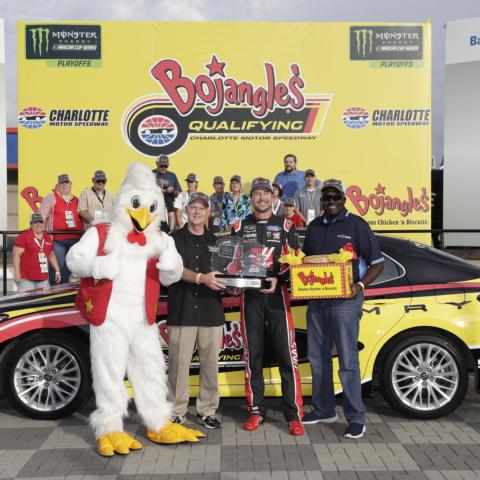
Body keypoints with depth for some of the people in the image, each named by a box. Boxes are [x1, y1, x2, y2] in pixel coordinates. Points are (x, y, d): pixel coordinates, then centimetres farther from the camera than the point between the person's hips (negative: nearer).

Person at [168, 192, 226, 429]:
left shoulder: (215, 241, 16)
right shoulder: (175, 238, 5)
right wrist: (202, 278, -24)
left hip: (211, 310, 3)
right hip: (182, 310, -3)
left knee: (210, 363, 6)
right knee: (179, 362, -1)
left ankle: (207, 410, 18)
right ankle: (176, 412, 9)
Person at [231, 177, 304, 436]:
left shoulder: (284, 225, 9)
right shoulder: (240, 226, 13)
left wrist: (277, 280, -11)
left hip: (277, 295, -2)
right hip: (249, 296, 2)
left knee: (286, 355, -5)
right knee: (252, 356, 6)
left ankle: (294, 415, 1)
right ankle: (256, 412, 16)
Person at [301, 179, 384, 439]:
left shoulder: (356, 224, -2)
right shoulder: (314, 226, 14)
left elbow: (377, 263, -3)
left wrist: (360, 285, -19)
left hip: (345, 300, -6)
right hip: (316, 300, 6)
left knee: (348, 361, -5)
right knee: (318, 358, 13)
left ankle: (356, 418, 6)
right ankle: (324, 410, 27)